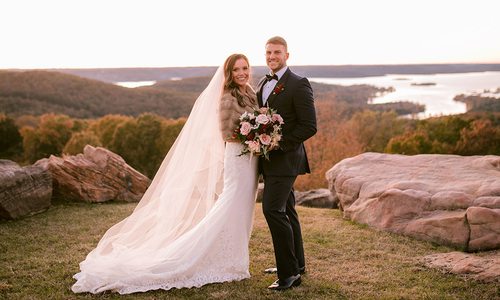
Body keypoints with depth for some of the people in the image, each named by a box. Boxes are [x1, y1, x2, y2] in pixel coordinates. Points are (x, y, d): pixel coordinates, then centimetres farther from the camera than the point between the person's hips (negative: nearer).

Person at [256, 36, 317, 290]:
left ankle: (289, 273, -7)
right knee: (286, 211, 15)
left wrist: (279, 144, -19)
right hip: (269, 158, 8)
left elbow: (309, 126, -15)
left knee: (273, 209, -16)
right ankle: (297, 264, 28)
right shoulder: (262, 84, 14)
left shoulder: (299, 85, -10)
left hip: (285, 158, -8)